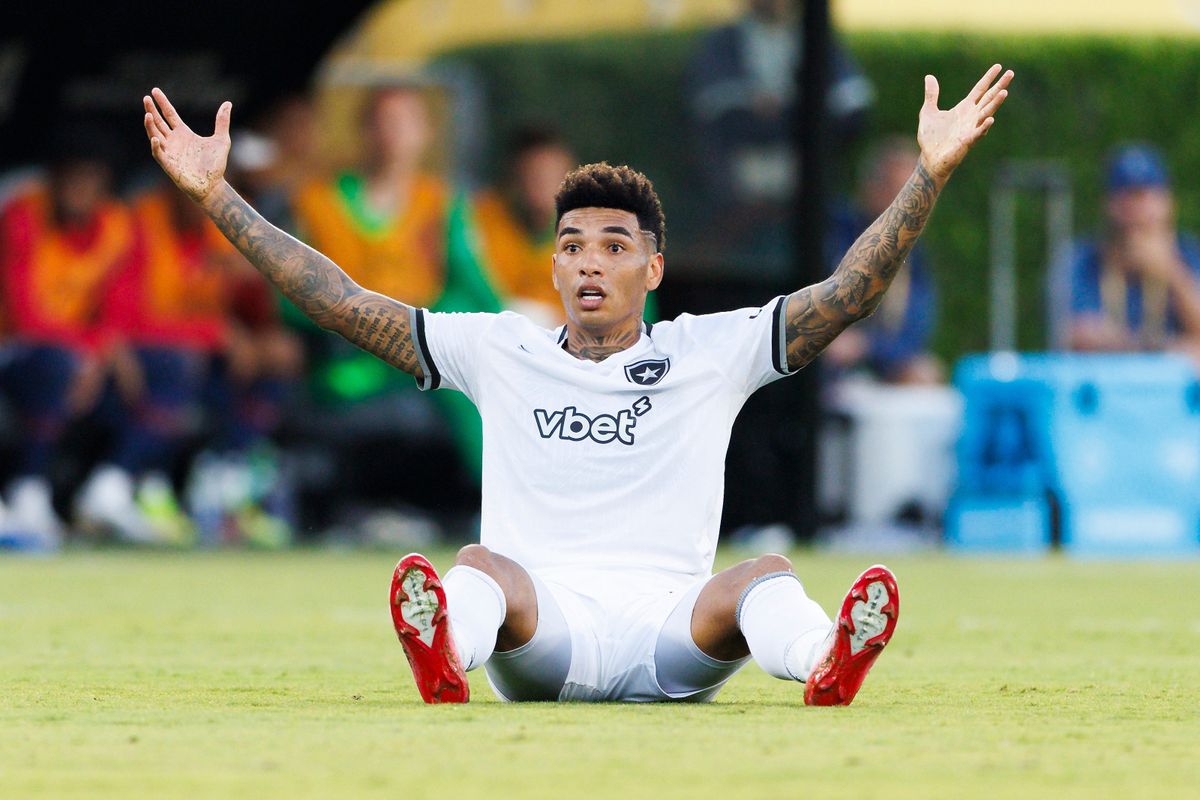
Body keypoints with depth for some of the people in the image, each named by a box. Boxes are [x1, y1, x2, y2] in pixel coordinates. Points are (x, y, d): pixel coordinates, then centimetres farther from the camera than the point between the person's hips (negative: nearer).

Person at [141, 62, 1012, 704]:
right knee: (481, 563, -31)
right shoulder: (499, 351, 16)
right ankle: (449, 654, -67)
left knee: (767, 576, -29)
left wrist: (932, 172, -5)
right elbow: (344, 305, 13)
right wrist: (217, 197, 7)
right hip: (537, 634, 0)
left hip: (670, 636, 0)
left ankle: (828, 664, -64)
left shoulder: (711, 352, 14)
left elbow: (849, 292, 6)